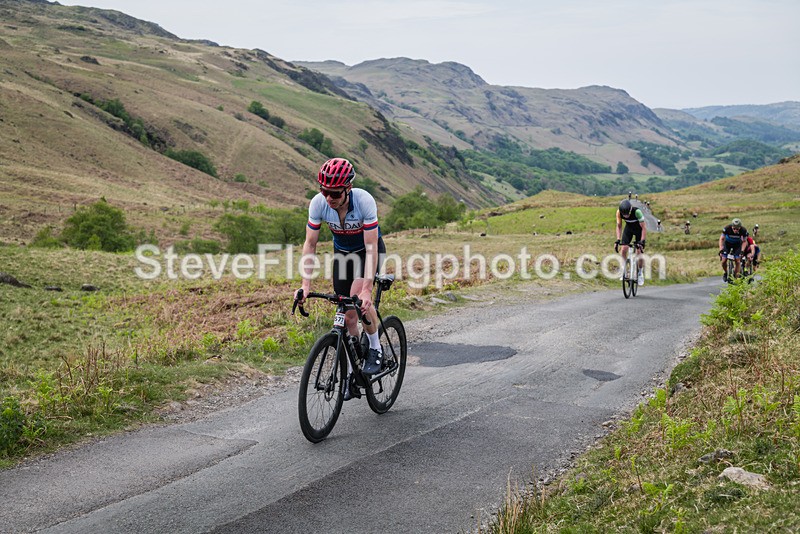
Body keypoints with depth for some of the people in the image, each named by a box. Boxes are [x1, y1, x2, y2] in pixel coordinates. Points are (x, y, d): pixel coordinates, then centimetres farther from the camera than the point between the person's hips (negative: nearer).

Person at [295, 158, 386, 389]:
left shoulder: (364, 201, -35)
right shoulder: (318, 203, -25)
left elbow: (371, 247, -34)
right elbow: (310, 244, -18)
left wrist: (366, 290, -41)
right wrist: (305, 285, -26)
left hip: (368, 249, -3)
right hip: (342, 252, 3)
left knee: (358, 295, -29)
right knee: (348, 316, 0)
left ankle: (375, 348, -6)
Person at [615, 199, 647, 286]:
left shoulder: (637, 211, -37)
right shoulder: (619, 212, -27)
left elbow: (644, 228, -32)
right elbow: (619, 226, -14)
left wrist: (642, 241, -38)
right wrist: (618, 239, -24)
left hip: (639, 229, -3)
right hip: (628, 228, 3)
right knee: (623, 249, -13)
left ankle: (640, 273, 14)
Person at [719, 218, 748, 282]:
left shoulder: (743, 230, -30)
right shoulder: (727, 228, -33)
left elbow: (744, 241, -13)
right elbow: (722, 239, -19)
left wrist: (742, 251, -25)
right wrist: (721, 250, -28)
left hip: (737, 244, 0)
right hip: (727, 243, 0)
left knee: (738, 261, -14)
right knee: (724, 261, -11)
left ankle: (736, 276, -5)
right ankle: (725, 273, 17)